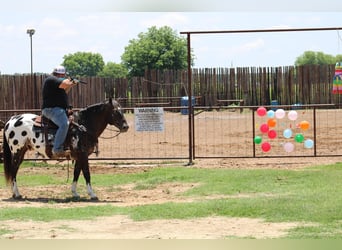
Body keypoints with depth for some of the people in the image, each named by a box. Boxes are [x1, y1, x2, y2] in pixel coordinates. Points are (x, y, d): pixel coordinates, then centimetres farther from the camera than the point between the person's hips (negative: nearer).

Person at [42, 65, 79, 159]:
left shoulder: (56, 80, 23)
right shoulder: (52, 79, -11)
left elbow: (63, 93, 32)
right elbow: (65, 84, -24)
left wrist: (71, 85, 22)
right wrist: (68, 80, -1)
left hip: (58, 109, 12)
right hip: (51, 109, -12)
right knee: (64, 124, -32)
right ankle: (57, 150, -37)